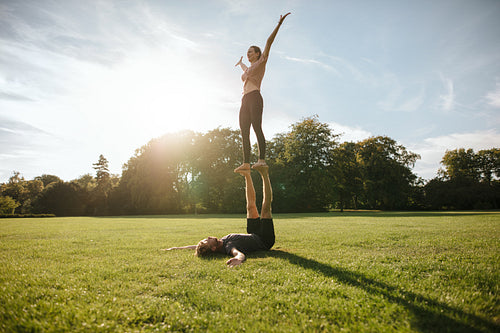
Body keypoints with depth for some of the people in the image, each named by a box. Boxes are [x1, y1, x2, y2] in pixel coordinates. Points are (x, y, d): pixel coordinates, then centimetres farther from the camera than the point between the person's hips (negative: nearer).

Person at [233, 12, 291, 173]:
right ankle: (246, 162, -7)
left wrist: (279, 24, -3)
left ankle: (262, 159, -27)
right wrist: (240, 63, 79)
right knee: (244, 132, -3)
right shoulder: (247, 69, 31)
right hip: (245, 101, 8)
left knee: (257, 127, -21)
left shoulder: (261, 62, 11)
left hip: (254, 98, -8)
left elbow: (269, 42, 3)